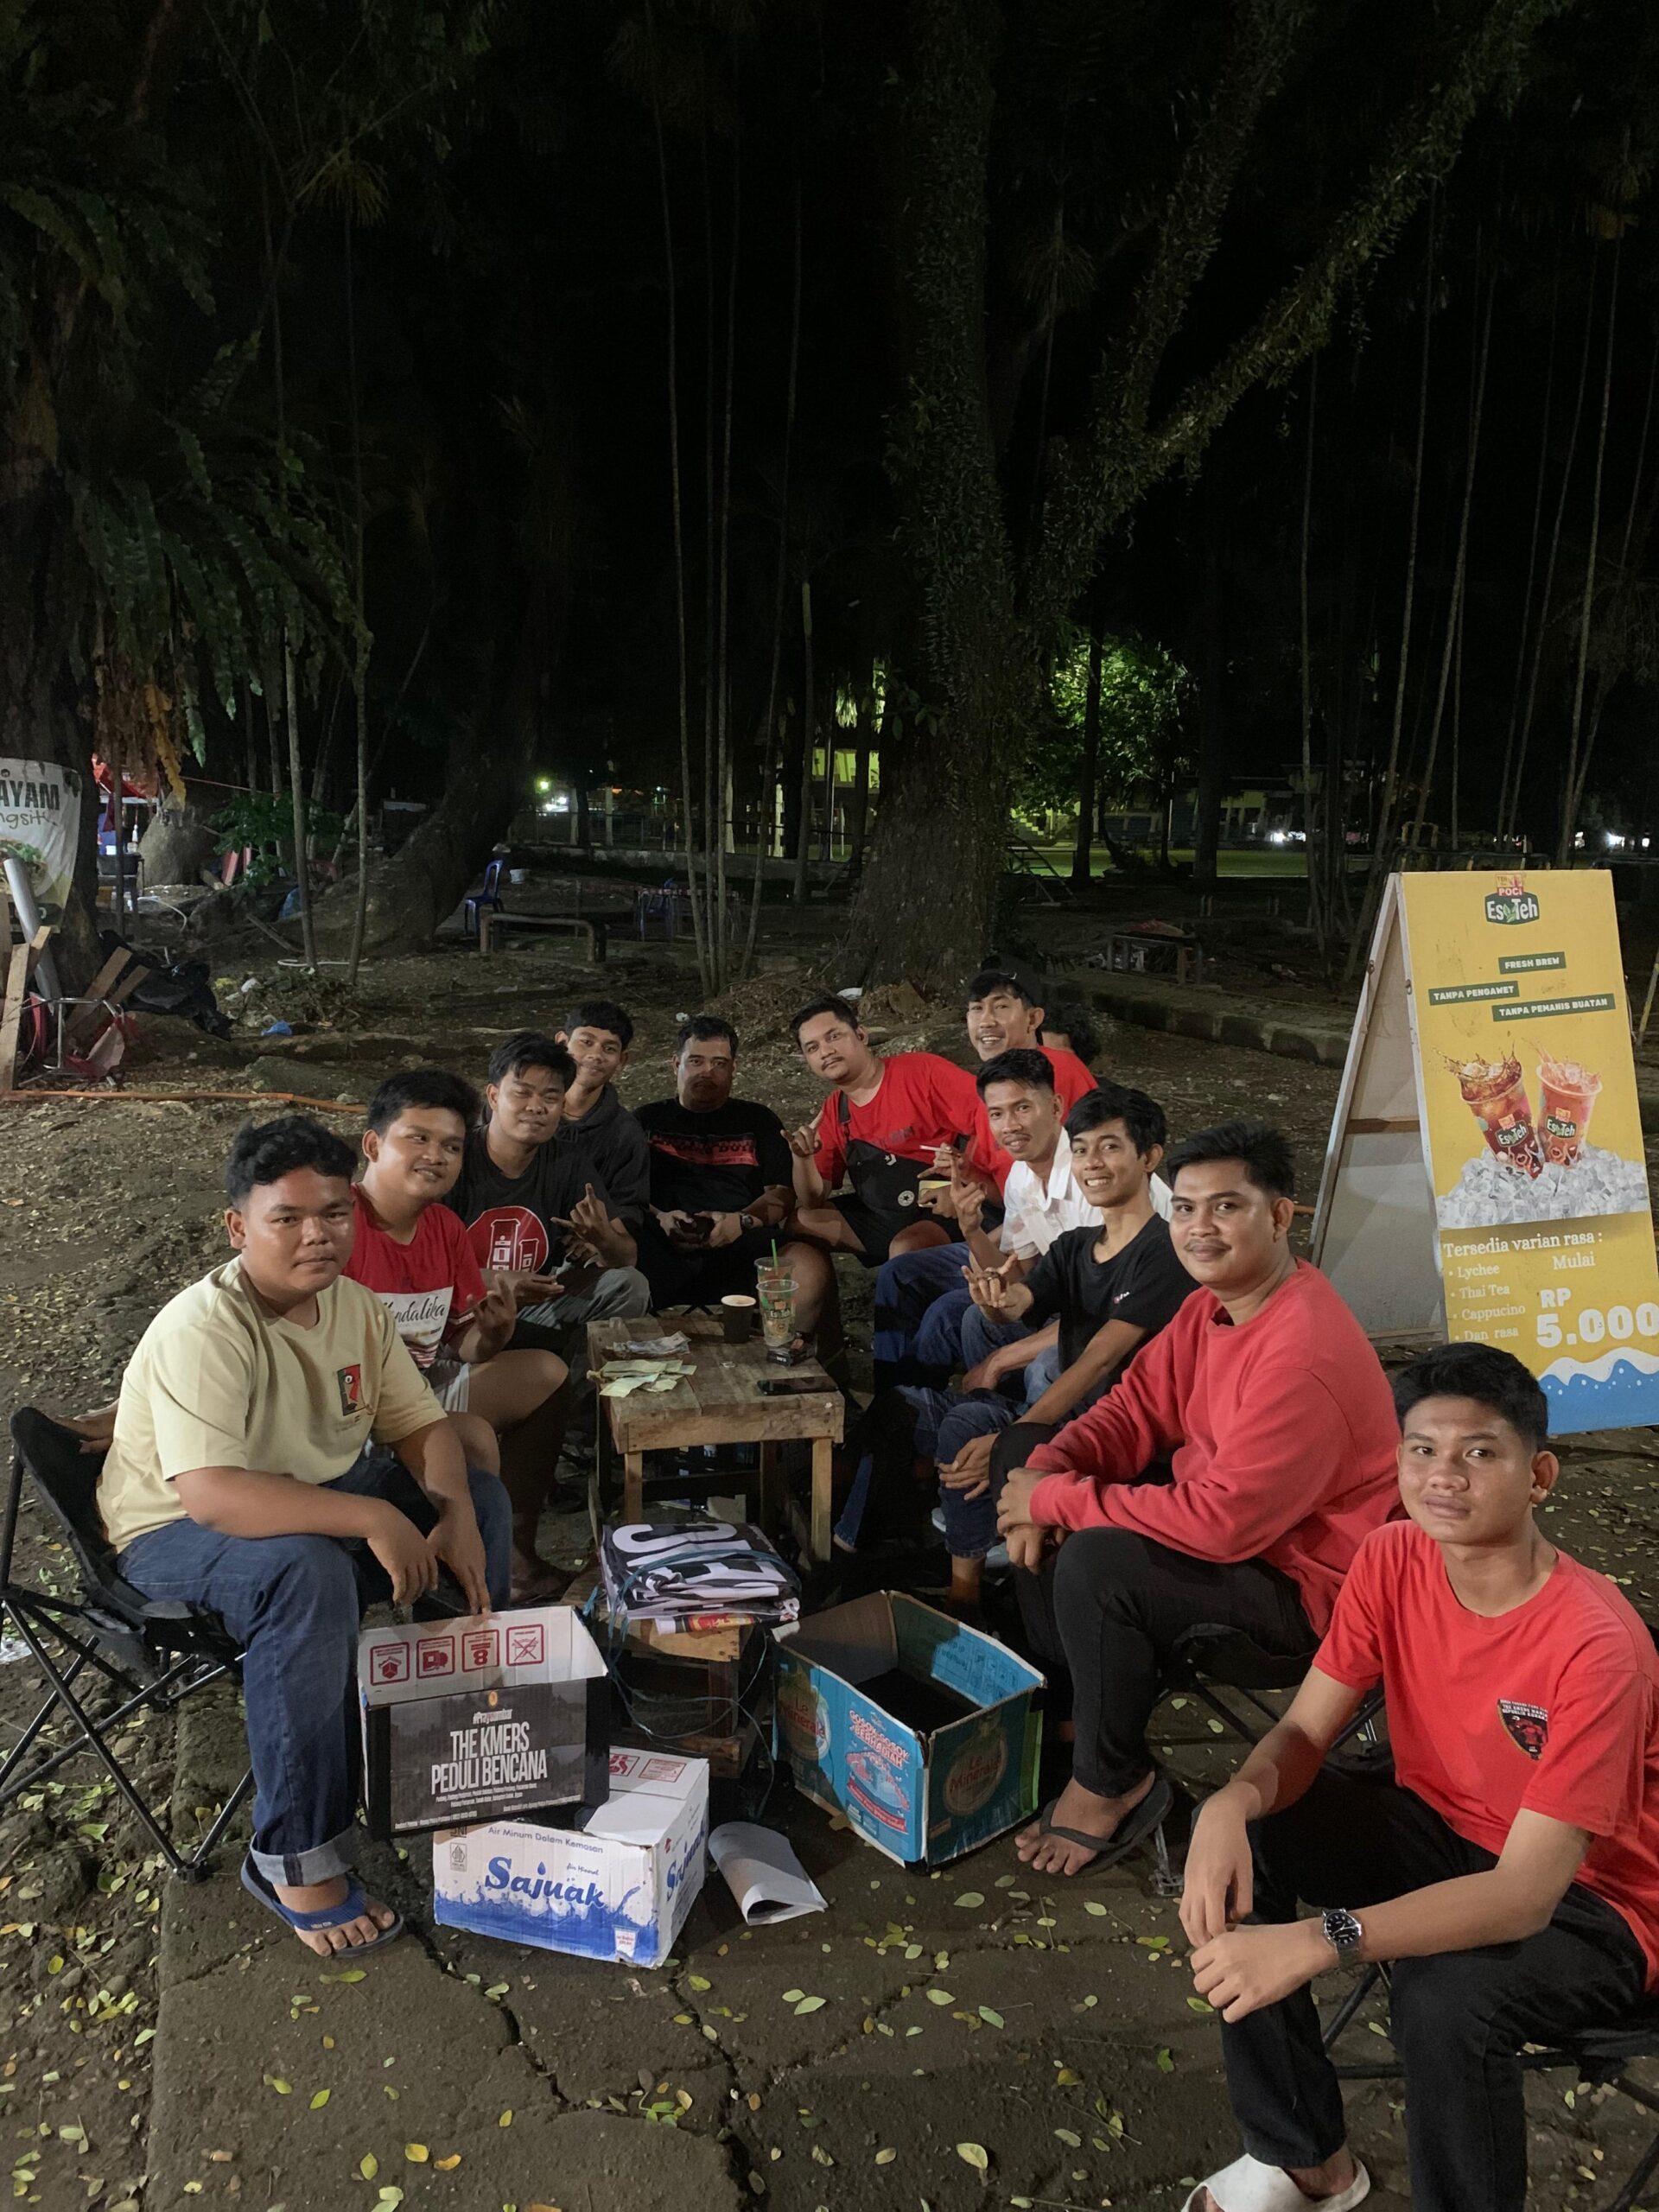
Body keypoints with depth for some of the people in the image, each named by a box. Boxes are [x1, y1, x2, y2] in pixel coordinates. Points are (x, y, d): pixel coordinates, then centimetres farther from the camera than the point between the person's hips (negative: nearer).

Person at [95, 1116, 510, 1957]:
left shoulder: (354, 1304, -2)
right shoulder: (204, 1330, -27)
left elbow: (420, 1424, 3)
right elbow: (211, 1493, -39)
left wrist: (455, 1514, -17)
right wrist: (371, 1520, -40)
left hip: (320, 1496, 8)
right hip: (177, 1534, -8)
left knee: (482, 1497, -1)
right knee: (307, 1575, -38)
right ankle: (296, 1860, -23)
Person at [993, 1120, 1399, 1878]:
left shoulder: (1304, 1355, -31)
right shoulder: (1214, 1304, -1)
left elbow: (1221, 1522, -34)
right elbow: (1134, 1412, 3)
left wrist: (1057, 1500, -26)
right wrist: (1046, 1473, -17)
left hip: (1297, 1582, -10)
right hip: (1215, 1511, 10)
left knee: (1095, 1564, -34)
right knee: (1023, 1449, 8)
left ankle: (1113, 1784, -6)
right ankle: (1068, 1696, 13)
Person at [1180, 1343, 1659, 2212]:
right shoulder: (1391, 1561, -12)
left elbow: (1525, 1893, -33)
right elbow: (1303, 1733, -9)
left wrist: (1319, 1941, -44)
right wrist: (1233, 1801, -33)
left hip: (1583, 1903, -6)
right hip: (1439, 1826, 6)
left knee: (1444, 1997, -36)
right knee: (1241, 1838, -15)